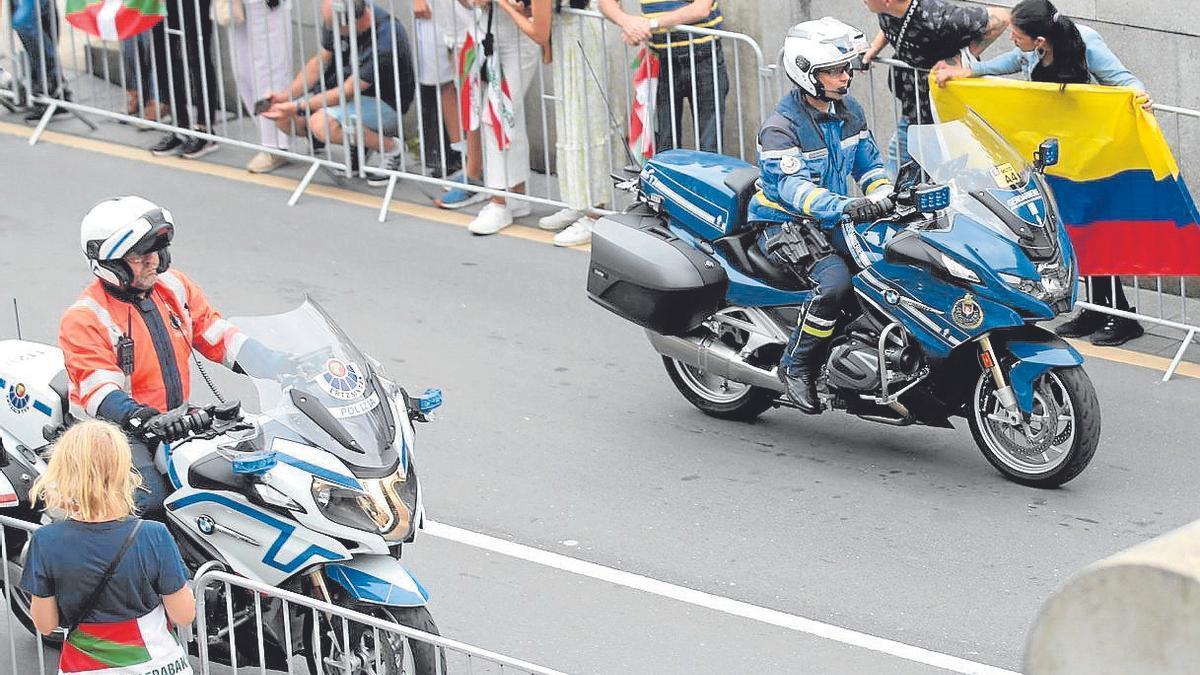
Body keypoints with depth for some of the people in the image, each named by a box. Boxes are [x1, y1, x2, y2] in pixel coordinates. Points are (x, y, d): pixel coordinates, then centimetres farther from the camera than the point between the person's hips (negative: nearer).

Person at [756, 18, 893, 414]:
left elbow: (868, 163, 16)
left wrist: (883, 195, -7)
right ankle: (796, 367, -15)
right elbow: (794, 188, -31)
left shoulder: (848, 111, 7)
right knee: (834, 282, -33)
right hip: (788, 225, -8)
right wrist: (845, 207, -47)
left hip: (837, 220, 8)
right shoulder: (780, 128, -18)